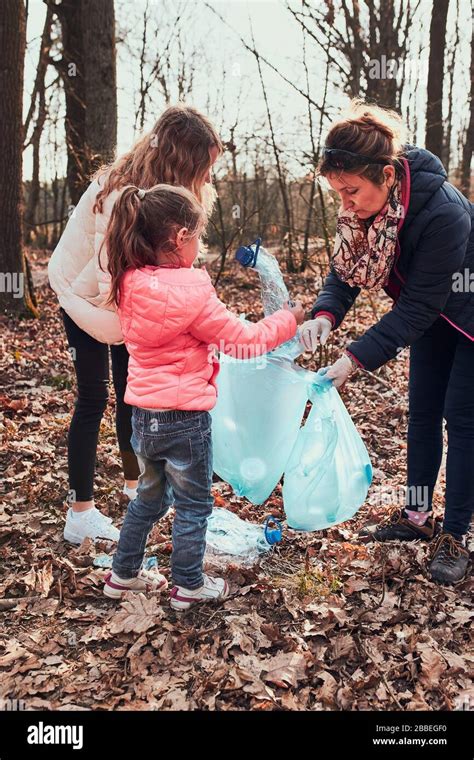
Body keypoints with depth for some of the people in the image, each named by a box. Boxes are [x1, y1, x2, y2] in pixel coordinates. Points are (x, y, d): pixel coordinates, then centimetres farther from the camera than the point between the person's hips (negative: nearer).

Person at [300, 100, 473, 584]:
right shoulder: (364, 206, -18)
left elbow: (419, 306, -35)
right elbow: (345, 269, -12)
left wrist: (356, 359, -38)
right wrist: (325, 315, -33)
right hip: (433, 317, 7)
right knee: (422, 411, 10)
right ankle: (416, 516, 23)